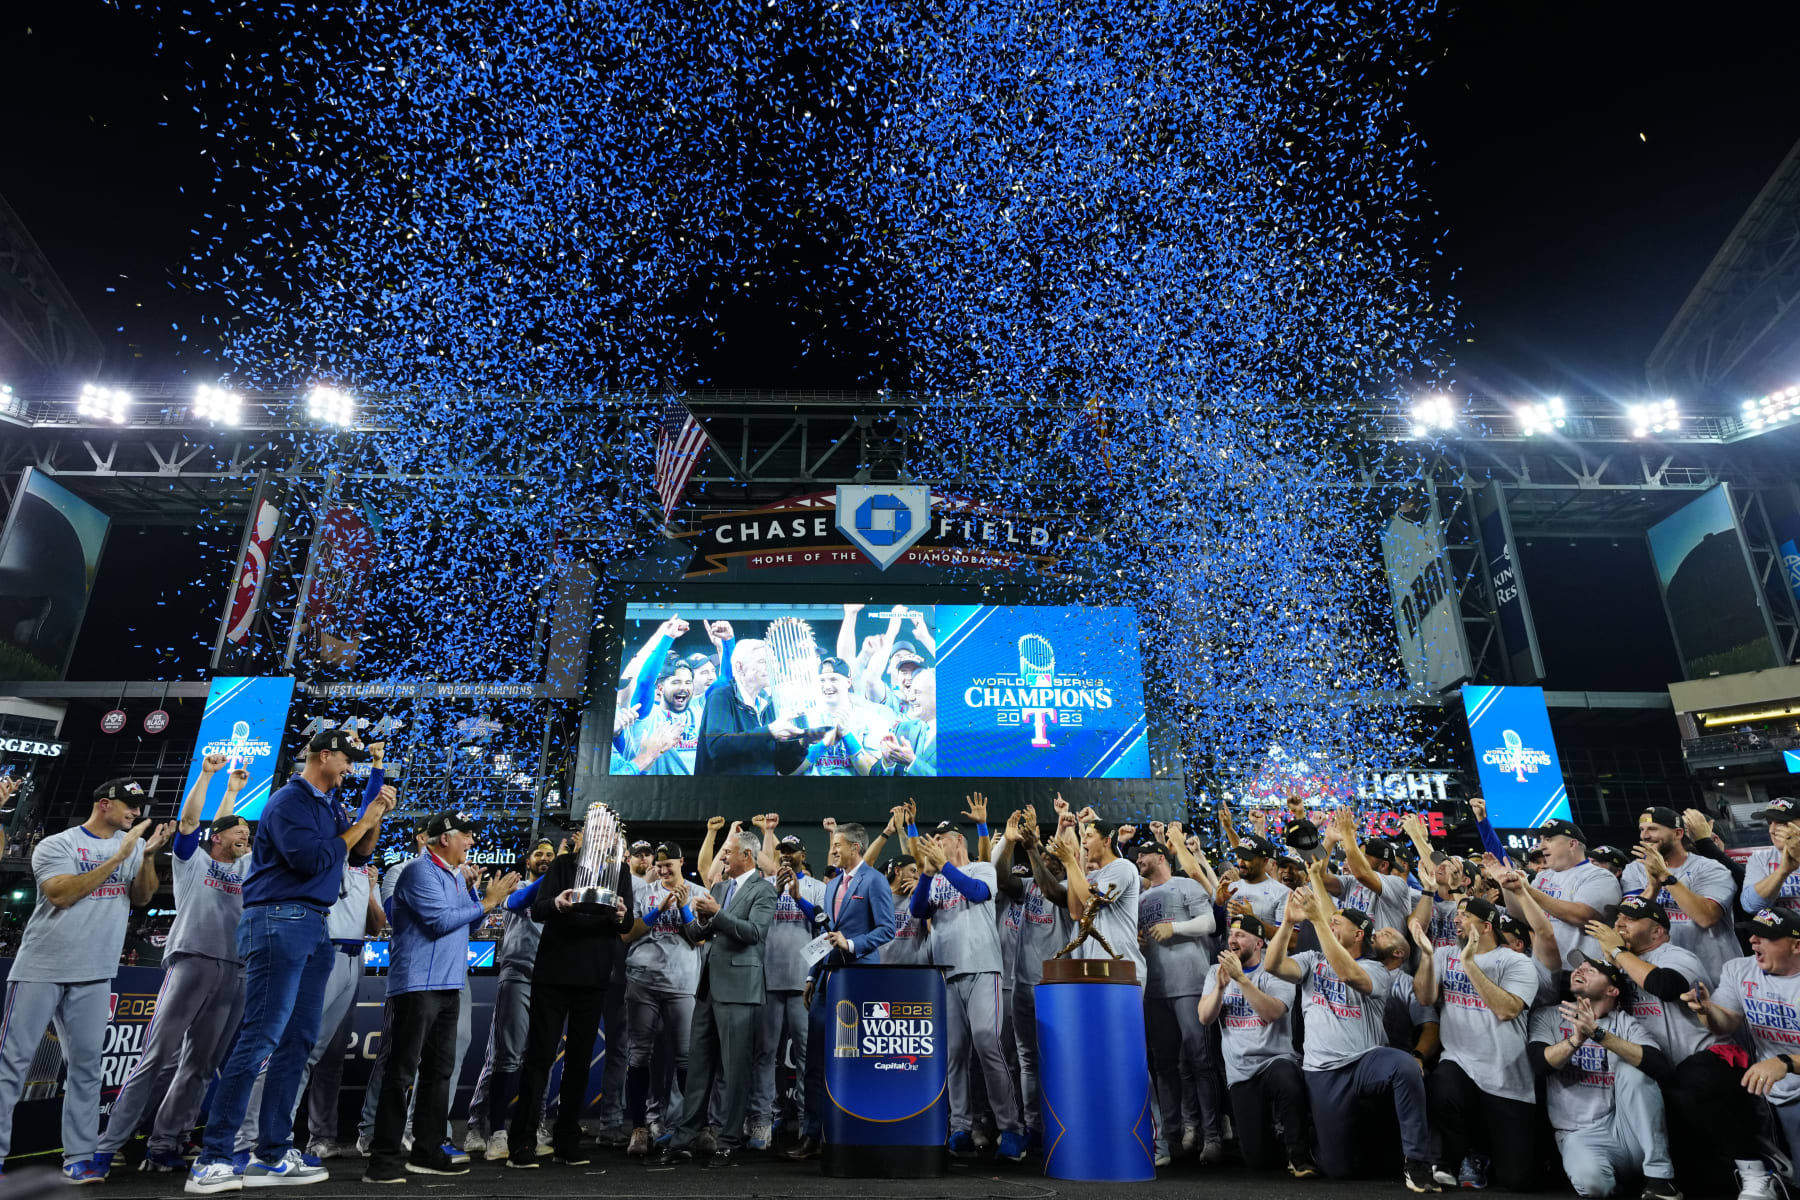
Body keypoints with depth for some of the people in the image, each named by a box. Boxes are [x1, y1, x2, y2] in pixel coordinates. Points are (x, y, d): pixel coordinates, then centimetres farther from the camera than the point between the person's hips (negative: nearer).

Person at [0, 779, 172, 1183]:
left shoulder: (134, 845, 8)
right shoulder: (55, 845, -3)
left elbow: (142, 897, 1)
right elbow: (61, 894, -17)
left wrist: (148, 856, -16)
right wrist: (119, 856, -19)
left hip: (94, 975, 3)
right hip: (40, 968, -3)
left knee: (86, 1064, 4)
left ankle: (78, 1157, 8)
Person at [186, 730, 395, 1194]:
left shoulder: (329, 806, 16)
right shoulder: (288, 801, -10)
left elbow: (358, 856, 19)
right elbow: (311, 859, -19)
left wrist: (376, 817, 4)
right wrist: (359, 824, -10)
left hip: (314, 928, 9)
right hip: (279, 923, -9)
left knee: (297, 1041, 8)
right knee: (260, 1038, -11)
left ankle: (272, 1156, 13)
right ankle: (210, 1163, -5)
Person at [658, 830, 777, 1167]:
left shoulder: (763, 890, -6)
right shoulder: (718, 887, 16)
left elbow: (755, 932, -19)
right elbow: (694, 934, 15)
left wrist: (717, 914, -21)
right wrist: (701, 921, -7)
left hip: (737, 987, -7)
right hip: (708, 986, 7)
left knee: (734, 1069, 0)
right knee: (698, 1065, 11)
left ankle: (728, 1143, 10)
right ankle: (683, 1139, 18)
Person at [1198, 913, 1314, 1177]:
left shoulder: (1274, 972, -5)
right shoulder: (1216, 971, 7)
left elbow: (1272, 1012, -23)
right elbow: (1205, 1018, -4)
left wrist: (1241, 978, -31)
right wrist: (1221, 986, -19)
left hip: (1276, 1059, -3)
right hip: (1240, 1071, 3)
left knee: (1290, 1085, -39)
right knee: (1257, 1159, -1)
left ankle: (1299, 1155, -14)